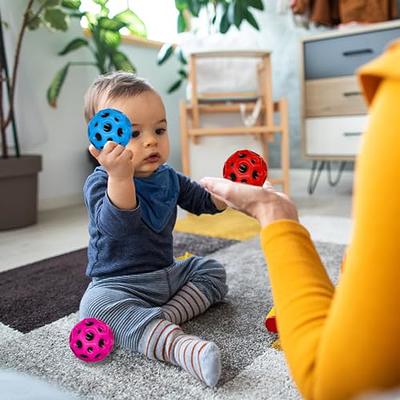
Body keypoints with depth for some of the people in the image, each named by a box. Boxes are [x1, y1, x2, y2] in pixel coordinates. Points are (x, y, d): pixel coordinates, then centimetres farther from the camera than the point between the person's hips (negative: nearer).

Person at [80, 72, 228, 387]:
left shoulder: (168, 177, 2)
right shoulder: (100, 183, -18)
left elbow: (205, 201, 13)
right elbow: (117, 225, -37)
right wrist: (120, 177, -53)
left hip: (167, 273, 7)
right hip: (120, 283, -6)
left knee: (212, 270, 4)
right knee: (97, 304, -34)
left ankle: (162, 320, -18)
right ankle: (179, 346, -43)